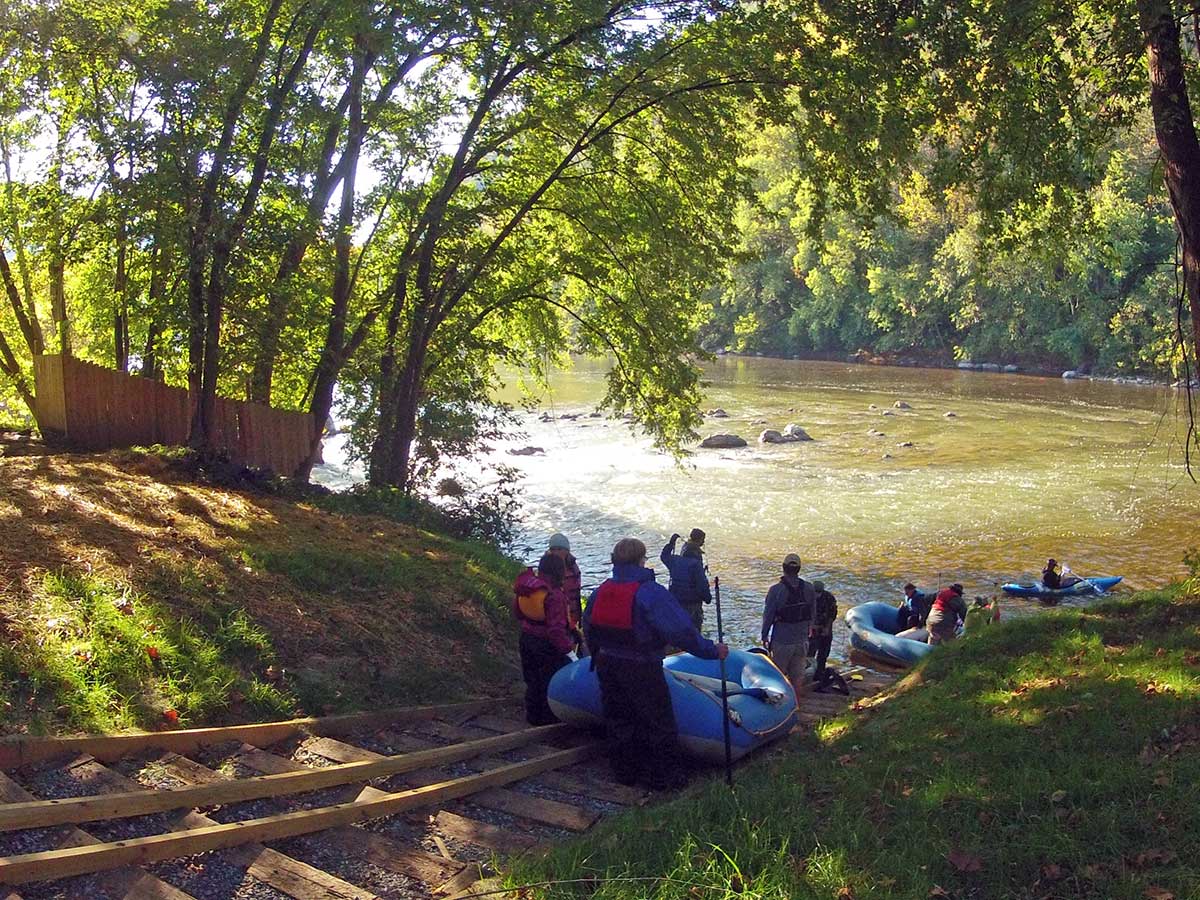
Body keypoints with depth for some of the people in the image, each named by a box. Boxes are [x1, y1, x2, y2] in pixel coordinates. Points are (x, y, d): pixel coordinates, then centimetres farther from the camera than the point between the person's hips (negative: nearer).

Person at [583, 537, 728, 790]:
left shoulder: (600, 591, 2)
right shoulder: (651, 593, -19)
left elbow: (588, 627, 14)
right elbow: (681, 630, -23)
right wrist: (712, 651, -14)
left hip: (608, 665, 6)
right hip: (641, 670, -6)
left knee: (617, 720, 18)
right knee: (657, 722, 8)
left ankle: (624, 772, 28)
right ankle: (663, 776, 15)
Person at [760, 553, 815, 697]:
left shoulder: (776, 590, -16)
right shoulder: (809, 589, -3)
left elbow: (768, 615, -10)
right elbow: (812, 615, 5)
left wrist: (764, 636, 3)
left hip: (781, 640, -3)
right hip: (802, 641, 4)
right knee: (798, 677, 12)